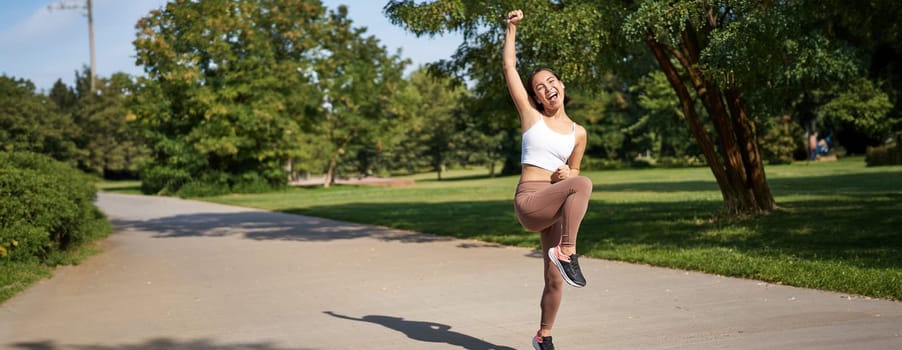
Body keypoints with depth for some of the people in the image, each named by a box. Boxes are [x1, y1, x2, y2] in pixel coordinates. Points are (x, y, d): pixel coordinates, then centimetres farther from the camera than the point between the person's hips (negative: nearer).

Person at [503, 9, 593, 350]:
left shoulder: (578, 133, 10)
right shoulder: (530, 116, 2)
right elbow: (509, 67, 1)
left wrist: (567, 174, -2)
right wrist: (511, 28, 0)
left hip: (556, 207, 5)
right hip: (529, 201, -4)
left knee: (555, 280, 6)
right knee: (583, 185, -33)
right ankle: (567, 252, -28)